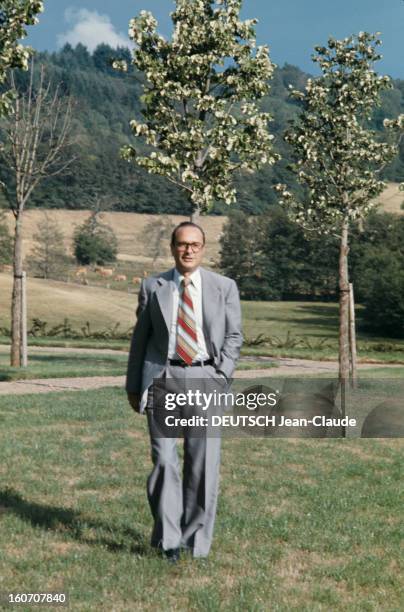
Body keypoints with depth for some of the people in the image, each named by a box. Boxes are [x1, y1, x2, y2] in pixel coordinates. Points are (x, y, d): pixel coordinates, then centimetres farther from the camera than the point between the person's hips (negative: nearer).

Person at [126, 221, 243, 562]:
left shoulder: (224, 287, 6)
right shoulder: (152, 287, 7)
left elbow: (234, 336, 6)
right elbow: (140, 338, 10)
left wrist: (222, 376, -7)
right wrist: (133, 386, 9)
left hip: (205, 378, 0)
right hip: (162, 377, 0)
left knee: (204, 463, 1)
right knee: (164, 460, -4)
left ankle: (197, 540, 15)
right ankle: (168, 537, 9)